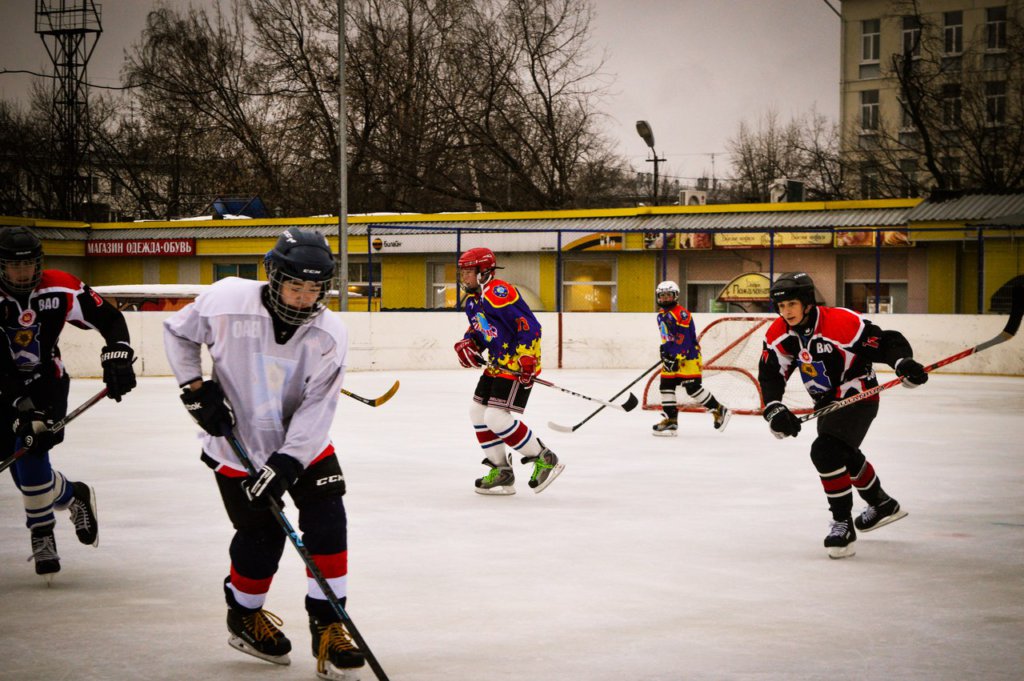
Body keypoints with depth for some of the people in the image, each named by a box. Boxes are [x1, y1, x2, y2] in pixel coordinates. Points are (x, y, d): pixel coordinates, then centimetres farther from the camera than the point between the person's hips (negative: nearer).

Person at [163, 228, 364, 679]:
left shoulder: (329, 335, -18)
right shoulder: (227, 302, -22)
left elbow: (316, 407, -20)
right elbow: (177, 333, -3)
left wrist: (285, 464, -29)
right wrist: (196, 389, -11)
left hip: (303, 444, 2)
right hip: (237, 443, -2)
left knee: (327, 522, -10)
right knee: (261, 536, -1)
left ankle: (328, 627, 1)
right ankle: (244, 617, 27)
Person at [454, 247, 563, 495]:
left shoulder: (498, 293, -20)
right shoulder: (472, 299, 13)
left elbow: (529, 325, -25)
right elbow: (477, 330, 25)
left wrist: (526, 359, -29)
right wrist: (466, 344, 3)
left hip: (518, 364, -11)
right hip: (497, 364, 11)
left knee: (496, 417, -16)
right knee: (478, 411, 12)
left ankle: (545, 460, -3)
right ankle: (501, 472, 20)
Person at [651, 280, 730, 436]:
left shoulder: (681, 313, -16)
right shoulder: (662, 315, 15)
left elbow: (685, 338, -23)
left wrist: (677, 357, -27)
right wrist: (665, 351, 20)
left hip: (688, 356, -9)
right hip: (672, 357, 9)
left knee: (693, 387, -12)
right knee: (666, 385, 3)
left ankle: (719, 410, 2)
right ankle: (670, 420, 7)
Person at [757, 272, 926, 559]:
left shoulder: (842, 322, -28)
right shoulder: (778, 334, -9)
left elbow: (885, 342, -25)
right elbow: (770, 374, -10)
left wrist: (903, 362, -44)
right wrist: (774, 408, -26)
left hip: (858, 396, -9)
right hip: (826, 401, 9)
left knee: (826, 452, -27)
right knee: (845, 455, 29)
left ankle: (843, 522, -15)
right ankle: (882, 504, 55)